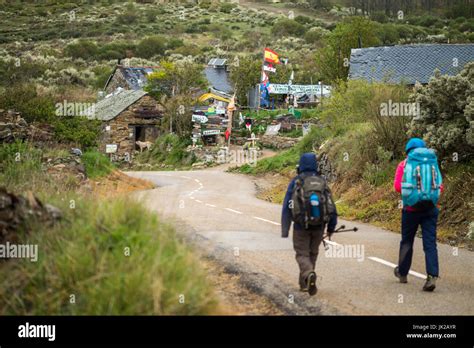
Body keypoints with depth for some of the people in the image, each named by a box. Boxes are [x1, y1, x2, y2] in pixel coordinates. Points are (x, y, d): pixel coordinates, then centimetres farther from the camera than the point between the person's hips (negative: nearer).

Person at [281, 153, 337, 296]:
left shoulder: (295, 182, -4)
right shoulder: (322, 182, 2)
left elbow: (287, 207, -8)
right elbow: (331, 205, 0)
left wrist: (284, 230, -5)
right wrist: (331, 226, 7)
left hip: (301, 226, -3)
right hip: (318, 226, 3)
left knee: (302, 254, 4)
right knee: (312, 254, 19)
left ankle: (309, 274, -25)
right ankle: (304, 283, 27)